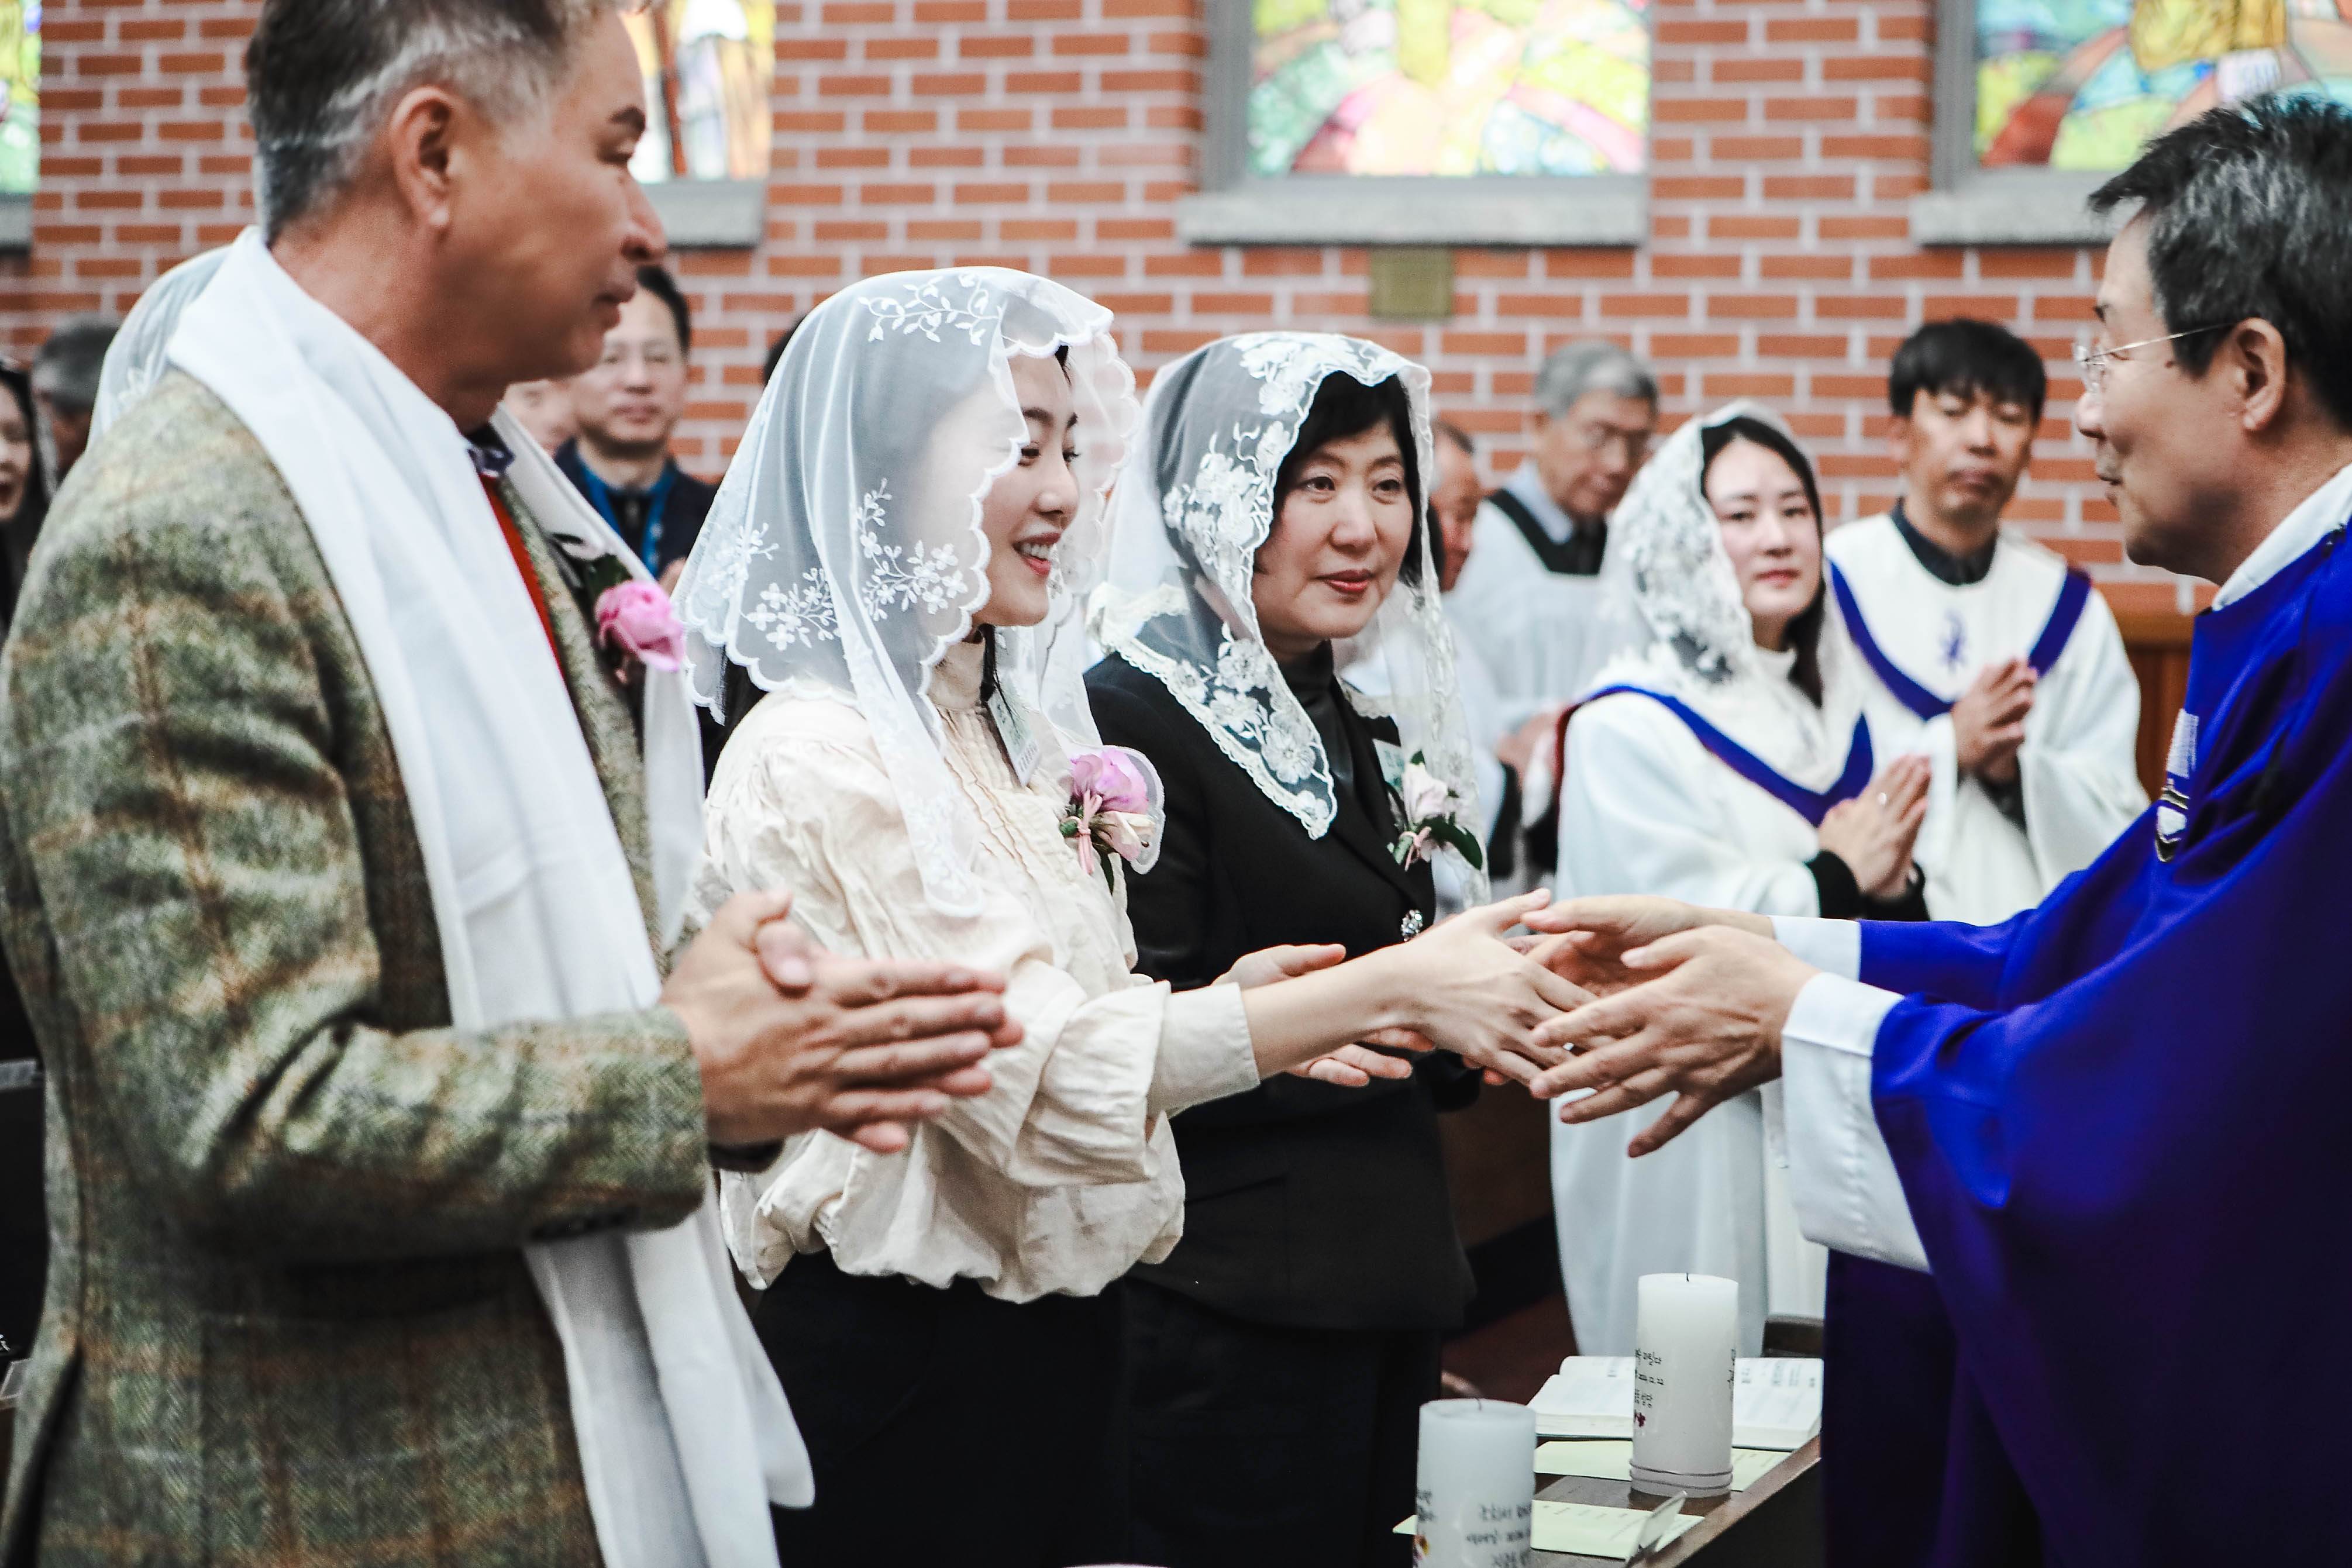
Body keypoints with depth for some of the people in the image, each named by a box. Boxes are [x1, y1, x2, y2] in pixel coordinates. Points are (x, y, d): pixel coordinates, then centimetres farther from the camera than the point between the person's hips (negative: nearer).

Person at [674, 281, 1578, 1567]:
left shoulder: (1019, 735, 11)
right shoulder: (820, 758, -16)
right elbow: (1042, 1074, -23)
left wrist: (1223, 1005, 0)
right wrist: (1387, 988, -23)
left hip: (1051, 1359, 8)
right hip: (894, 1365, -8)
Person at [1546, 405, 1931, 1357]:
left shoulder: (1832, 716, 13)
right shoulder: (1628, 731, -8)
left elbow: (1902, 953, 16)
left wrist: (1892, 887, -7)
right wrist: (1834, 879, -7)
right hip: (1695, 1162, -6)